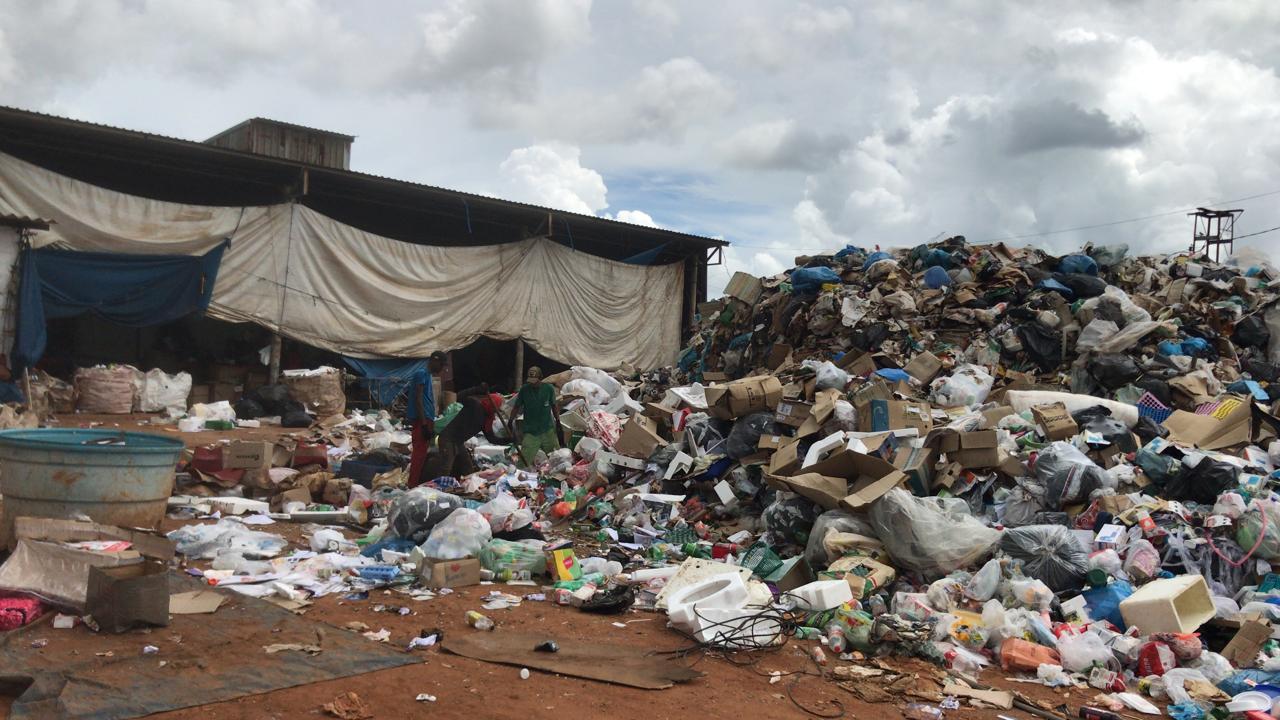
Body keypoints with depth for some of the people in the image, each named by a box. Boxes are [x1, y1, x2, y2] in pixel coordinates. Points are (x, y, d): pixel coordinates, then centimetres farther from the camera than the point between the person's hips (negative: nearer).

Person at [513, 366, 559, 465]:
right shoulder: (524, 389, -6)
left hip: (548, 430, 1)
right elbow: (517, 407, 2)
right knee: (524, 462, -9)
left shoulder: (548, 389, -5)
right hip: (530, 432, -1)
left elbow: (554, 406, 8)